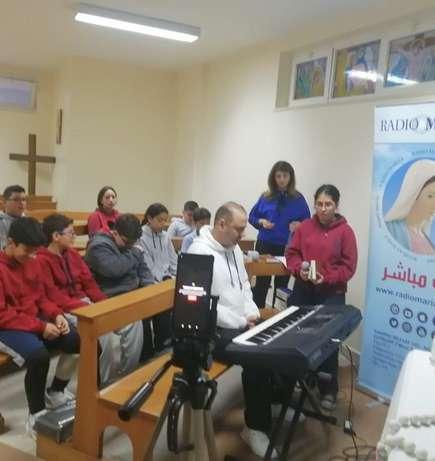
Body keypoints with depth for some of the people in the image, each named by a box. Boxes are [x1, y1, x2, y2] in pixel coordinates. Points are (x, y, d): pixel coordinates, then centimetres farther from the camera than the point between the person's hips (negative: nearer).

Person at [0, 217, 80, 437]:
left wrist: (57, 315, -7)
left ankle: (55, 392, 15)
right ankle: (35, 415, -10)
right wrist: (40, 327, -24)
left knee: (80, 341, -10)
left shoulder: (32, 262, 5)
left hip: (37, 319, 7)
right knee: (39, 356, -34)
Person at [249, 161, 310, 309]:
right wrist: (261, 221, -9)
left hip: (287, 247, -1)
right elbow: (252, 216, 11)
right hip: (265, 245, 1)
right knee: (261, 283, 3)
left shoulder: (298, 199, -2)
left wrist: (298, 224, -16)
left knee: (282, 284, 9)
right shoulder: (265, 197, 2)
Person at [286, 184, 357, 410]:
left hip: (332, 293, -3)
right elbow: (291, 254, 7)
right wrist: (299, 269, -13)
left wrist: (327, 278, -19)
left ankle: (328, 391, 18)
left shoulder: (345, 231, -4)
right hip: (302, 289, 3)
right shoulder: (304, 227, 4)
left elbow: (348, 266, -6)